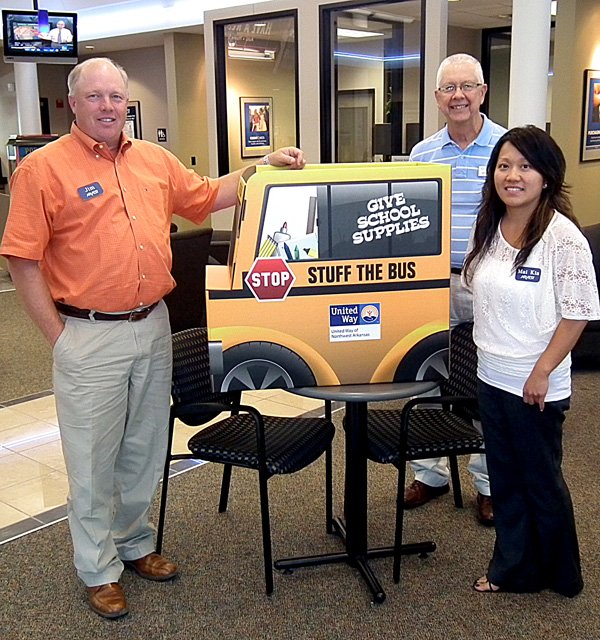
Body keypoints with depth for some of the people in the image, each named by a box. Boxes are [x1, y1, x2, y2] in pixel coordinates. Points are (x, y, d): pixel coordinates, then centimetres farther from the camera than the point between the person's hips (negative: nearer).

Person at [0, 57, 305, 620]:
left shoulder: (155, 160, 10)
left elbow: (207, 196, 21)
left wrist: (264, 166, 11)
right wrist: (57, 336, -11)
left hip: (153, 326, 6)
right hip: (89, 336, -5)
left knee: (144, 448, 18)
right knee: (93, 458, 6)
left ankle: (134, 544, 38)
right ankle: (98, 570, 24)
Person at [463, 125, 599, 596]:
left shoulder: (562, 235, -18)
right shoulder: (489, 227, 2)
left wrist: (542, 371, -17)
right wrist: (489, 347, 10)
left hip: (535, 385, -6)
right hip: (491, 376, 6)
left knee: (541, 482, 11)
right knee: (504, 479, 18)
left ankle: (559, 573, 34)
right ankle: (512, 568, 36)